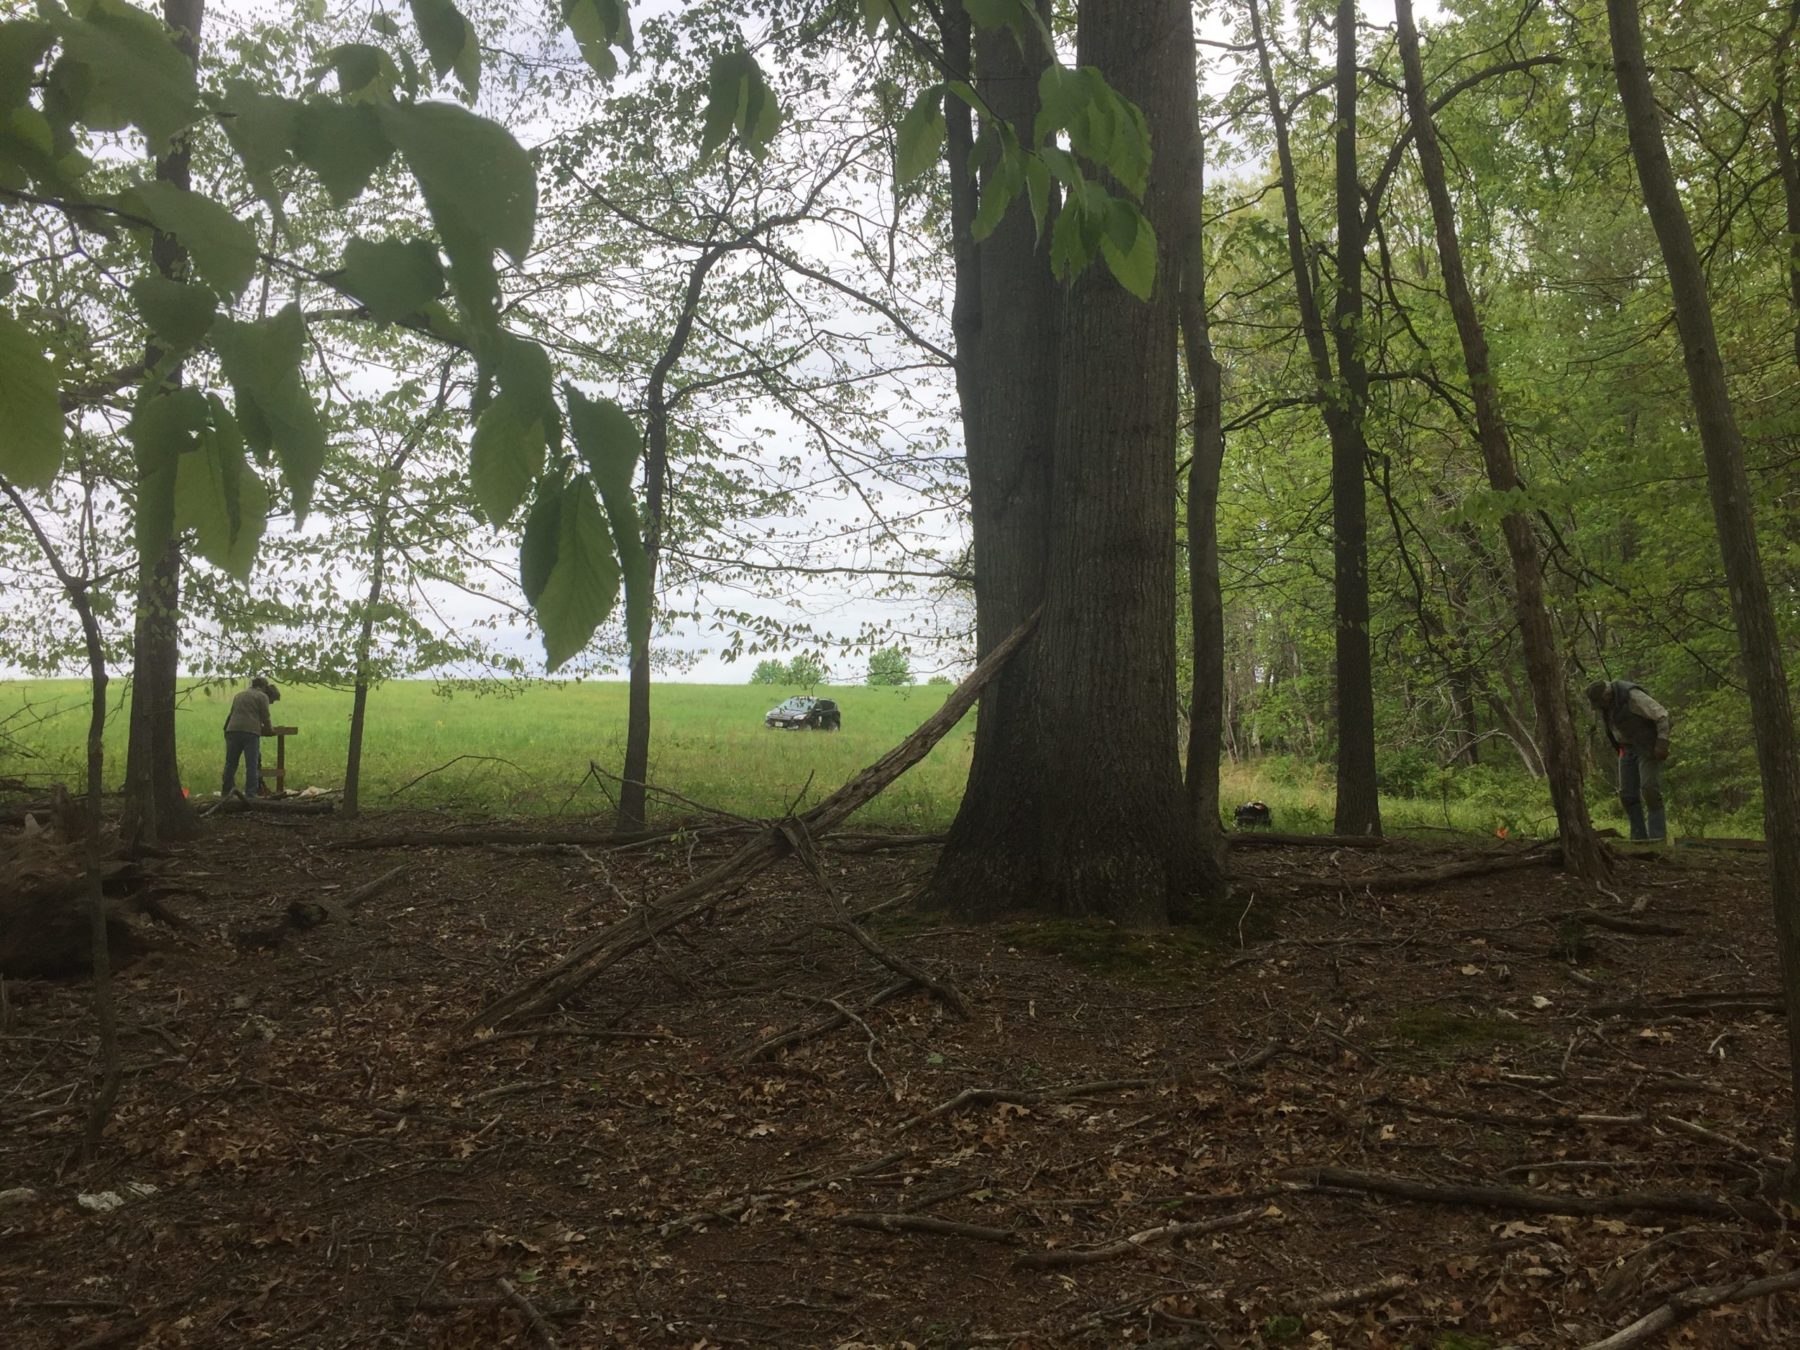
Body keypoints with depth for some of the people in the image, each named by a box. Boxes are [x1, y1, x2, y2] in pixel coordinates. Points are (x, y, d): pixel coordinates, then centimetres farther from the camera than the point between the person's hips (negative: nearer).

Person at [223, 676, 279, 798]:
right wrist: (270, 730, 21)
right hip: (251, 732, -5)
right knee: (252, 765, -2)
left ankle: (225, 793, 15)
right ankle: (250, 795, -4)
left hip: (233, 730, 5)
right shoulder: (262, 697, 6)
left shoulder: (238, 695, 25)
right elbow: (265, 718, 3)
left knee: (230, 764, 11)